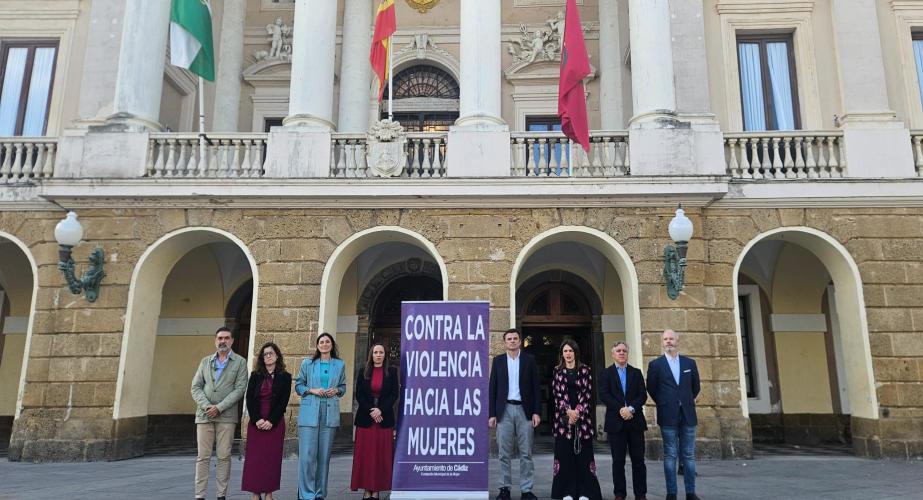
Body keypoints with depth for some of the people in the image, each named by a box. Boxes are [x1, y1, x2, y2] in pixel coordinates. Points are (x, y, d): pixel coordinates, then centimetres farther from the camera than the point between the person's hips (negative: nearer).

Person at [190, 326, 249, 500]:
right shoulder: (205, 361, 14)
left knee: (224, 457, 0)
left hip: (226, 416, -2)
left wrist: (219, 407, -12)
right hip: (204, 415, 2)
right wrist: (206, 406, -9)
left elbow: (240, 388, -4)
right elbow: (196, 387, 7)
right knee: (203, 457, 1)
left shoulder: (240, 362, 5)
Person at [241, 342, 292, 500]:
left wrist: (271, 421, -12)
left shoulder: (285, 377, 2)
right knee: (254, 457, 0)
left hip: (275, 423, -2)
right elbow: (249, 399, 2)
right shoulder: (255, 375, 8)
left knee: (272, 458, 0)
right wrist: (257, 419, -10)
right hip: (256, 423, 2)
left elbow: (284, 401, -3)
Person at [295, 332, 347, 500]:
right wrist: (312, 390, -8)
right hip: (309, 413, -2)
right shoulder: (307, 363, 7)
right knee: (307, 455, -6)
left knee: (324, 455, 5)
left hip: (330, 414, 2)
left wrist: (336, 390, -4)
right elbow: (298, 386, 9)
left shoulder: (340, 365, 11)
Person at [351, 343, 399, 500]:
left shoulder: (392, 372, 4)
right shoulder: (363, 372, 6)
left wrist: (381, 410, -13)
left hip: (384, 418, -1)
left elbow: (394, 394, -1)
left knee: (382, 454, 0)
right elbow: (359, 395, 1)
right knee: (365, 454, 0)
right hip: (365, 417, 1)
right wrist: (370, 411, -10)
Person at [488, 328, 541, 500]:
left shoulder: (529, 359, 4)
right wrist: (492, 414, 0)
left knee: (526, 453, 3)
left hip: (524, 410, 0)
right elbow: (493, 388, 5)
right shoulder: (498, 360, 7)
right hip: (504, 410, 1)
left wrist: (536, 412, -4)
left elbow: (535, 387, 3)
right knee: (504, 453, 4)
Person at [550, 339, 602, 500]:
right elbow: (557, 393, -1)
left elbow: (587, 392, -1)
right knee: (564, 453, 1)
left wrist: (577, 411, -12)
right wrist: (568, 411, -13)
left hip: (582, 415, 0)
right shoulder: (557, 371, 7)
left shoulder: (585, 370, 6)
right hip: (563, 416, 0)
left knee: (583, 453, 0)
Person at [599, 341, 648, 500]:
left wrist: (631, 409, -13)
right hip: (616, 422, -1)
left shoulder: (636, 373, 12)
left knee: (638, 460, 3)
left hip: (635, 421, 2)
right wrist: (620, 409, -15)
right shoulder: (606, 373, 6)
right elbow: (604, 395, -5)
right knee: (618, 461, 3)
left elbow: (643, 395, 2)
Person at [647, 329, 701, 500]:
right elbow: (651, 388, 6)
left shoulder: (690, 363, 8)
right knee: (670, 455, 1)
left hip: (688, 415, 2)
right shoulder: (655, 364, 1)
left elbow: (696, 386, 17)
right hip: (668, 416, -2)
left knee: (689, 455, 6)